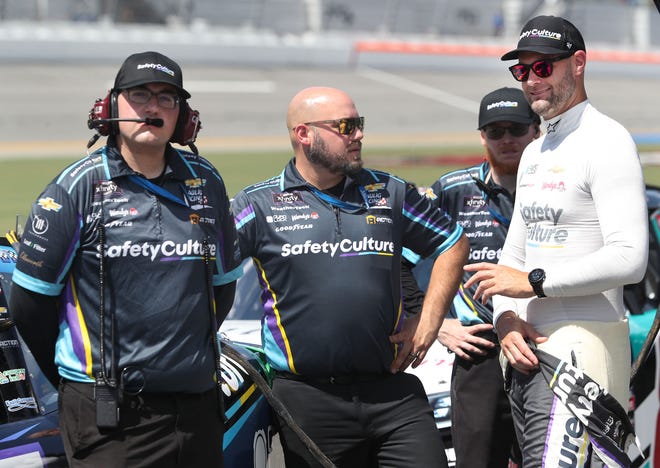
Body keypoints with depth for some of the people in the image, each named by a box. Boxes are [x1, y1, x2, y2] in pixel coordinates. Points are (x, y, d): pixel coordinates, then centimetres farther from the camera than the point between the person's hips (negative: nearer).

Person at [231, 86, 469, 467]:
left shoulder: (390, 193, 10)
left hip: (394, 392, 2)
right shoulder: (260, 205, 1)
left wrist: (429, 322, 12)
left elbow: (454, 243, 20)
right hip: (307, 400, -2)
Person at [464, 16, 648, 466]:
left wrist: (534, 282, -15)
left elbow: (629, 259, -18)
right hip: (529, 346, 9)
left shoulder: (606, 141, -8)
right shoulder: (535, 153, 21)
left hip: (581, 343, -9)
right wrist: (506, 318, 3)